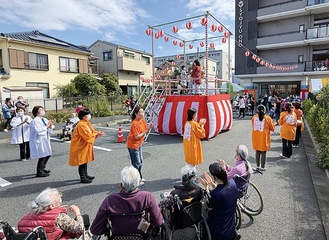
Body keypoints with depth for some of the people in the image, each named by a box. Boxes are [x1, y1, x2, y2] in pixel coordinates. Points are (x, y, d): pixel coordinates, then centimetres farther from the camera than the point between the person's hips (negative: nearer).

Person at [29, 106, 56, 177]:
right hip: (39, 141, -9)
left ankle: (42, 168, 35)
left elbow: (49, 130, 11)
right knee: (42, 156, -6)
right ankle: (39, 172, 9)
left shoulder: (45, 120, 10)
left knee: (47, 155, 17)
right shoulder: (35, 121, -15)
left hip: (45, 140, 9)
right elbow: (39, 131, -25)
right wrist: (47, 126, -18)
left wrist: (51, 125, -8)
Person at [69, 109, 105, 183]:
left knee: (85, 160, 19)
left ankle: (85, 175, 32)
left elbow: (92, 132, 12)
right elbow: (87, 136, -27)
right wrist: (97, 134, -18)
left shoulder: (87, 123, 7)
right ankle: (82, 178, 9)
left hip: (85, 145, 10)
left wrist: (98, 133, -6)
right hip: (80, 146, -10)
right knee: (82, 162, -1)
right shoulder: (81, 125, -23)